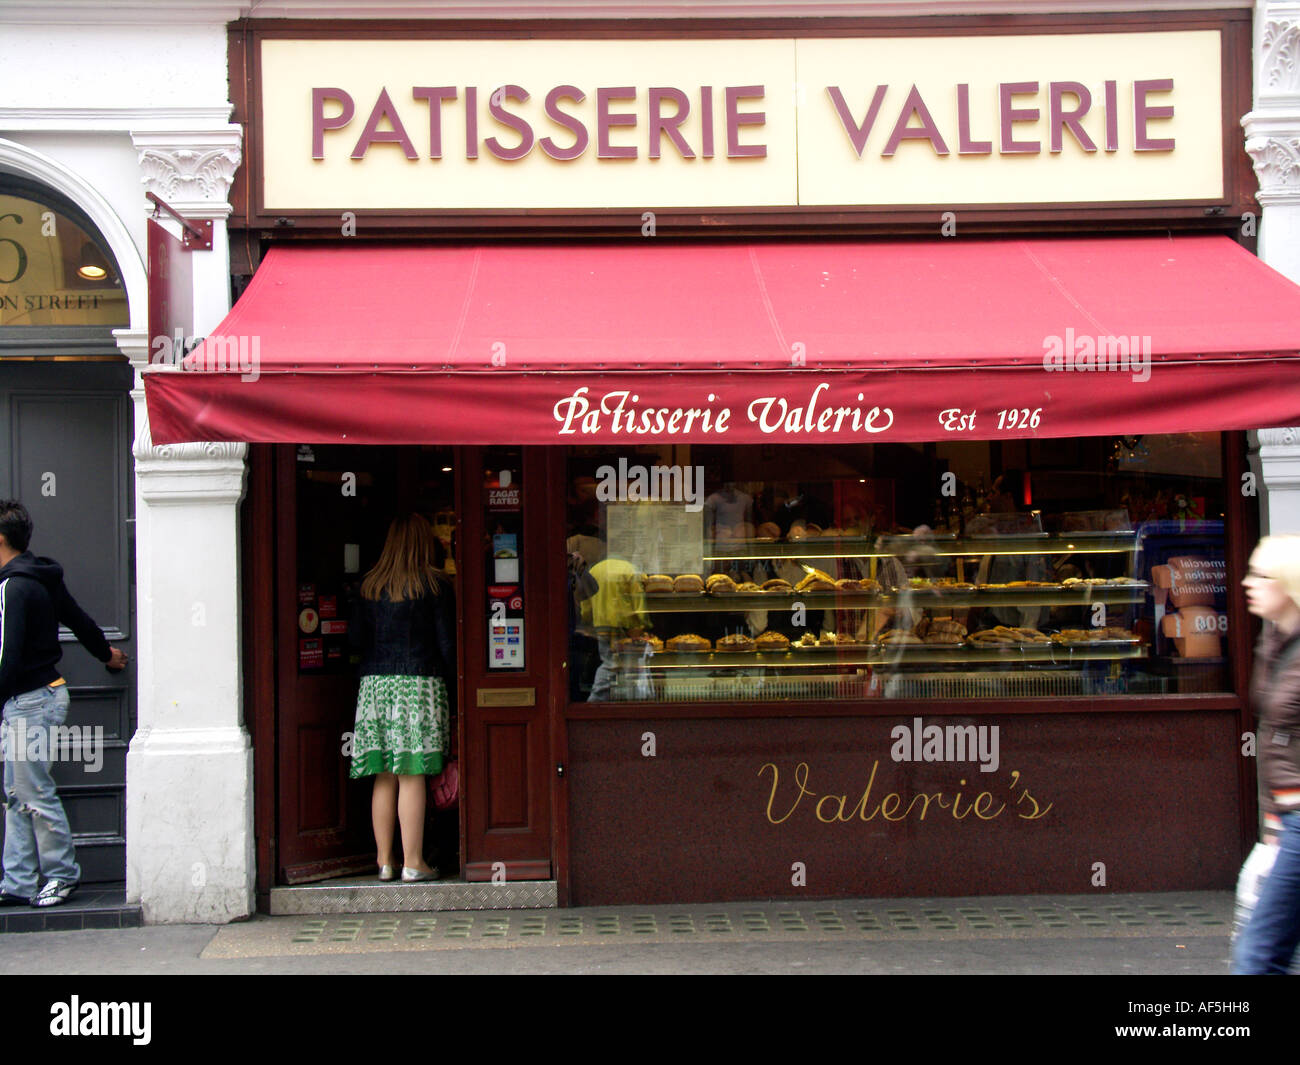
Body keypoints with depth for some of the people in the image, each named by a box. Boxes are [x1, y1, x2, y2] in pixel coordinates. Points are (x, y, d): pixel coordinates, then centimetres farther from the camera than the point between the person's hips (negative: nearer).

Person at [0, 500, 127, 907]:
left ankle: (62, 874, 8)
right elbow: (79, 620, 24)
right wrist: (106, 654, 41)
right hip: (44, 693, 10)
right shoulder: (43, 579, 13)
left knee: (34, 794, -2)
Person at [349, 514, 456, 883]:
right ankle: (413, 862, -2)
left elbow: (356, 637, 6)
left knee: (384, 779, 8)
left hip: (375, 684, 4)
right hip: (420, 683, -4)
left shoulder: (369, 586, 8)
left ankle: (385, 861, 11)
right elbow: (446, 643, -3)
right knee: (412, 776, -4)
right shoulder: (434, 585, -2)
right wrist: (452, 692, 3)